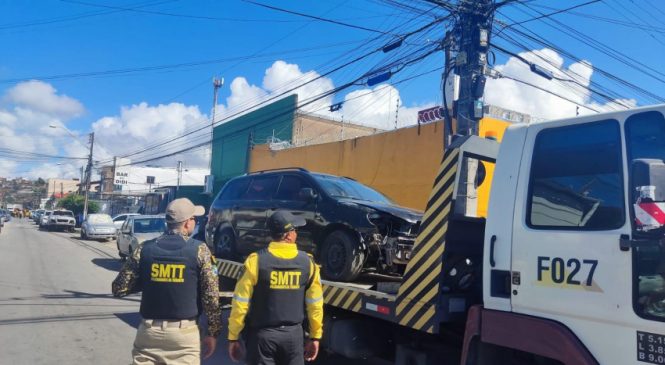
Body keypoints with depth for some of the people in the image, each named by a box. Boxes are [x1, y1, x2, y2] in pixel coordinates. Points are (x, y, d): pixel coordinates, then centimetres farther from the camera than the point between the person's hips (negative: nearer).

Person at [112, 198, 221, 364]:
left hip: (149, 331, 2)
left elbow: (118, 289, 2)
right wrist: (213, 333, 1)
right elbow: (211, 296, -9)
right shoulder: (199, 250, -7)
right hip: (185, 333, -2)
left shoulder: (145, 249, -1)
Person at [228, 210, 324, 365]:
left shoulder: (256, 261, -12)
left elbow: (240, 303, -10)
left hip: (262, 334, -1)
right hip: (293, 334, 2)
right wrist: (315, 337, 12)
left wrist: (233, 337, 1)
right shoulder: (307, 262, -5)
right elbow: (315, 304, 1)